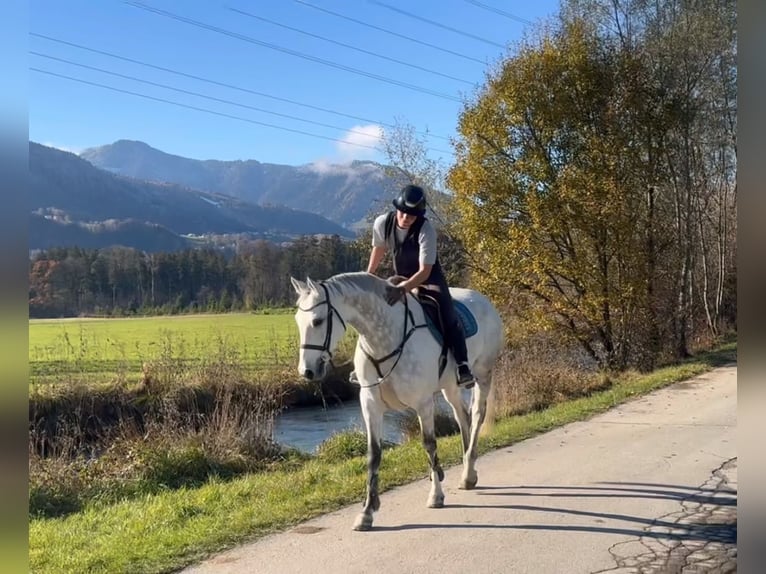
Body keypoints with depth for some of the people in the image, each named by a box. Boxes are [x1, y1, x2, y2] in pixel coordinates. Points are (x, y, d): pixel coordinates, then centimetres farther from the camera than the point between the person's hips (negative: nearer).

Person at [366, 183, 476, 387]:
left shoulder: (426, 230, -31)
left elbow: (424, 271, -33)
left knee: (448, 316, -25)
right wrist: (368, 276, 15)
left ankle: (462, 366, -26)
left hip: (429, 278, -5)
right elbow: (378, 249, 3)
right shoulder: (382, 223, -20)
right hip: (400, 278, 5)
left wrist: (403, 289, -48)